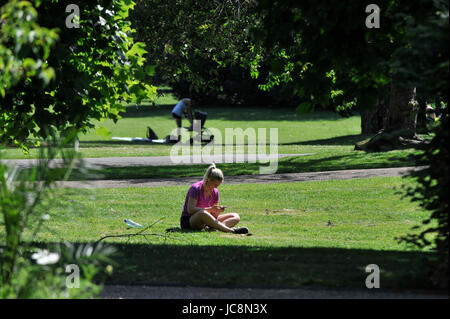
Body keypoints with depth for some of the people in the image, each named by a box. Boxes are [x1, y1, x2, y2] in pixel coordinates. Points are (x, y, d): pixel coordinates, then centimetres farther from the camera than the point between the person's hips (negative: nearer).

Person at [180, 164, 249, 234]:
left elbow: (214, 215, 7)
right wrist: (211, 209, -31)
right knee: (203, 213, -42)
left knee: (236, 217, -6)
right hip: (188, 220, -7)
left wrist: (218, 211, -18)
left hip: (205, 221, 7)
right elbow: (190, 209, -25)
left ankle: (211, 227, -39)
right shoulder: (196, 188, -13)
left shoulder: (215, 192, 6)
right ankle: (231, 230, -44)